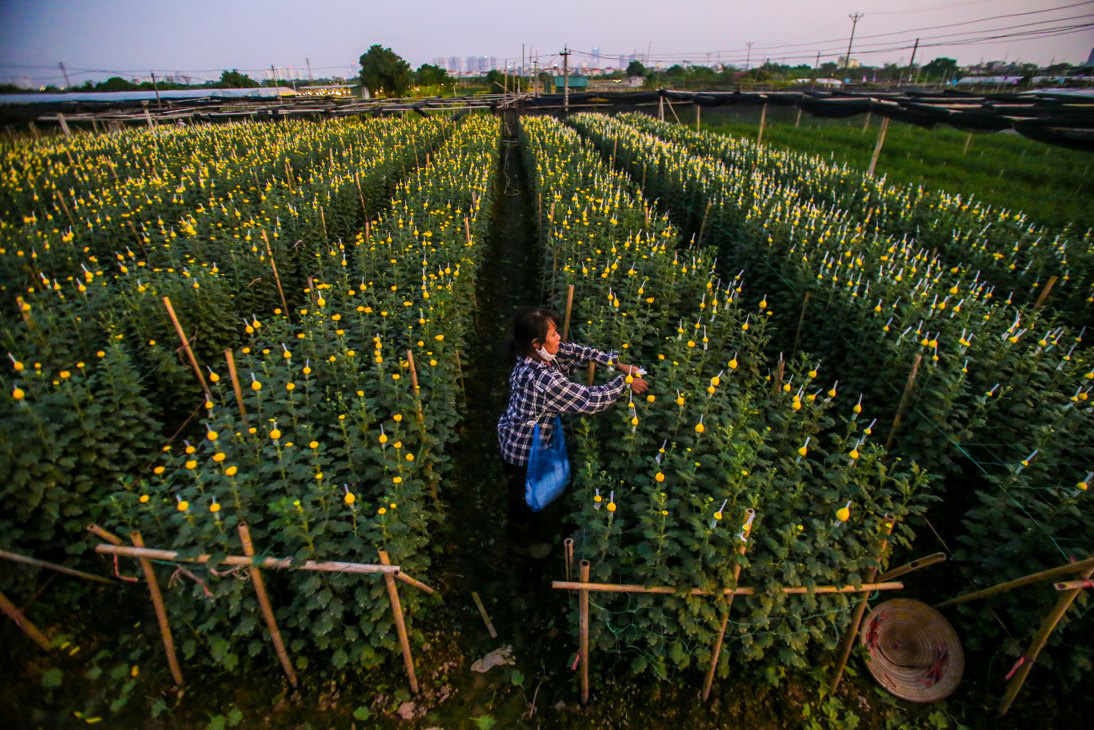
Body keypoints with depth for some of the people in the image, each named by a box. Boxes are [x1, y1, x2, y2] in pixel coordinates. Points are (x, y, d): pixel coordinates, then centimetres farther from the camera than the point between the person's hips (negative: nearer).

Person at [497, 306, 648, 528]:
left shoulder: (534, 355, -16)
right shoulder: (545, 380, -41)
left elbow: (576, 351, -7)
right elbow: (591, 400, -34)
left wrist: (619, 365, -11)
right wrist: (626, 382, -20)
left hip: (511, 433, 8)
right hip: (523, 450, -8)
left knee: (519, 483, 35)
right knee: (523, 490, 25)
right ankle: (521, 521, 54)